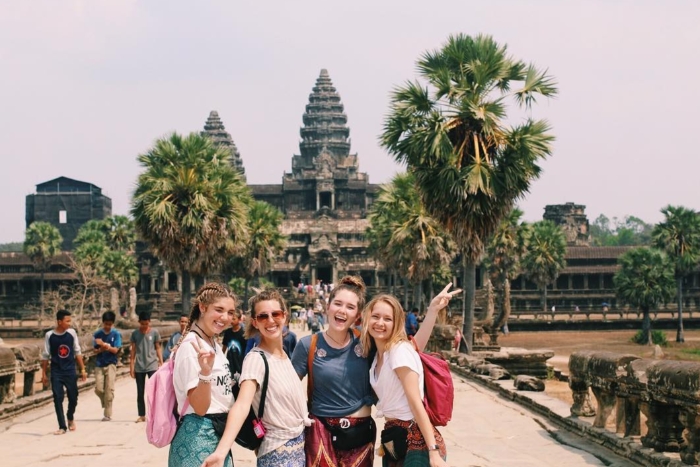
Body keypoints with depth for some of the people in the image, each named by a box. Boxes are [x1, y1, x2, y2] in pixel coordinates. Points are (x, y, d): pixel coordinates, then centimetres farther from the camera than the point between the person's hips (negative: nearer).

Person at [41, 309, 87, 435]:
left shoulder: (72, 333, -2)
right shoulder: (49, 335, -7)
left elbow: (77, 352, 6)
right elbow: (45, 356, 0)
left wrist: (83, 369, 4)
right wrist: (44, 374, 0)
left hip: (70, 370, 2)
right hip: (56, 372, -2)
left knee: (73, 397, 7)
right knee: (58, 399, -5)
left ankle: (70, 418, 36)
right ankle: (62, 427, 3)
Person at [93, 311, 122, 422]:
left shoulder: (116, 334, -3)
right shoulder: (97, 334, 2)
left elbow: (115, 350, -8)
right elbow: (96, 350, 2)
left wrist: (105, 345, -23)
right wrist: (101, 349, -20)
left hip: (111, 364, -2)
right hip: (99, 364, 2)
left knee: (109, 389, -6)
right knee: (98, 389, -4)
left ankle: (107, 414, -1)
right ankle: (105, 404, 27)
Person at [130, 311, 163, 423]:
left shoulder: (154, 332, 0)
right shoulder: (135, 333, 3)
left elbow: (158, 348, 4)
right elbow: (133, 350, 6)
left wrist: (161, 363, -2)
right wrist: (131, 366, 3)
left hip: (152, 366, -2)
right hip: (139, 367, 2)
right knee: (140, 393, 7)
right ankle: (142, 416, 15)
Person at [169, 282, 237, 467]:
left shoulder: (215, 345, 11)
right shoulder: (191, 346, -17)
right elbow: (200, 407, -21)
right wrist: (205, 372, -34)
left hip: (219, 434, 9)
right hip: (199, 436, -9)